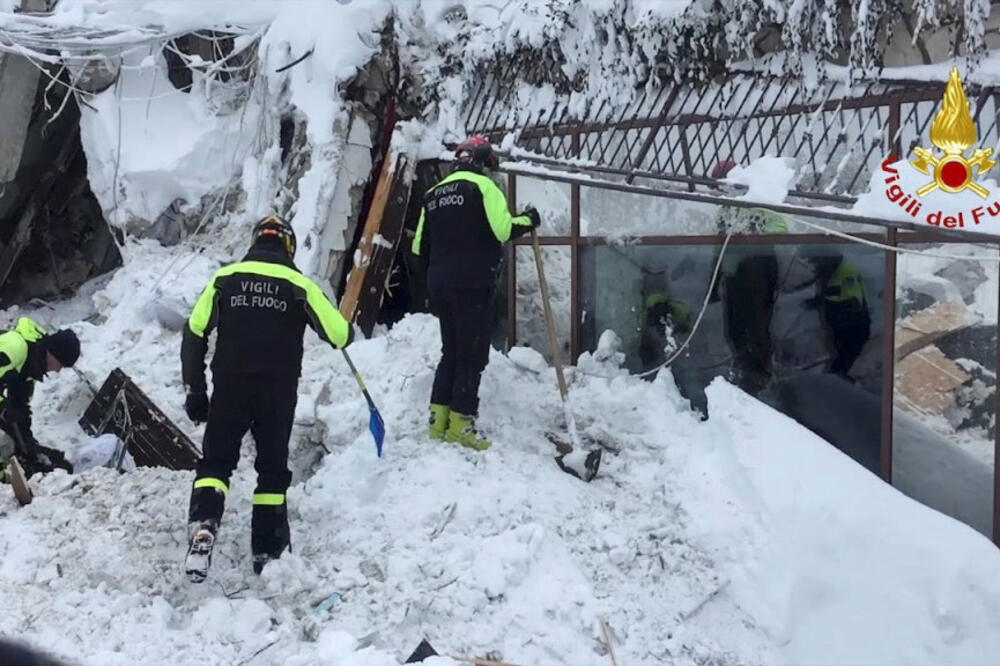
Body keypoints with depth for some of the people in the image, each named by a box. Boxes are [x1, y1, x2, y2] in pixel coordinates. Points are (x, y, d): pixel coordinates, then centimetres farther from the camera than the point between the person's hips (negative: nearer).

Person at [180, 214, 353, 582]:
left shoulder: (225, 277, 6)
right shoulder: (299, 285, 1)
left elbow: (194, 333, 2)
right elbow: (339, 335, -2)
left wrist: (195, 391, 6)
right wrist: (344, 328, 24)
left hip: (229, 387, 1)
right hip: (279, 391, 0)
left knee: (215, 461, 8)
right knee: (273, 468, 13)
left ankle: (203, 526, -17)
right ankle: (267, 550, 17)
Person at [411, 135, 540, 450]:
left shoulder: (434, 193, 16)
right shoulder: (482, 186, -4)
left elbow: (420, 246, 17)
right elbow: (502, 229, -17)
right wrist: (528, 220, 1)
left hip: (440, 285, 7)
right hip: (473, 284, -7)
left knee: (450, 351, 15)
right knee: (473, 354, -2)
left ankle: (438, 420, 14)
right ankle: (460, 423, -5)